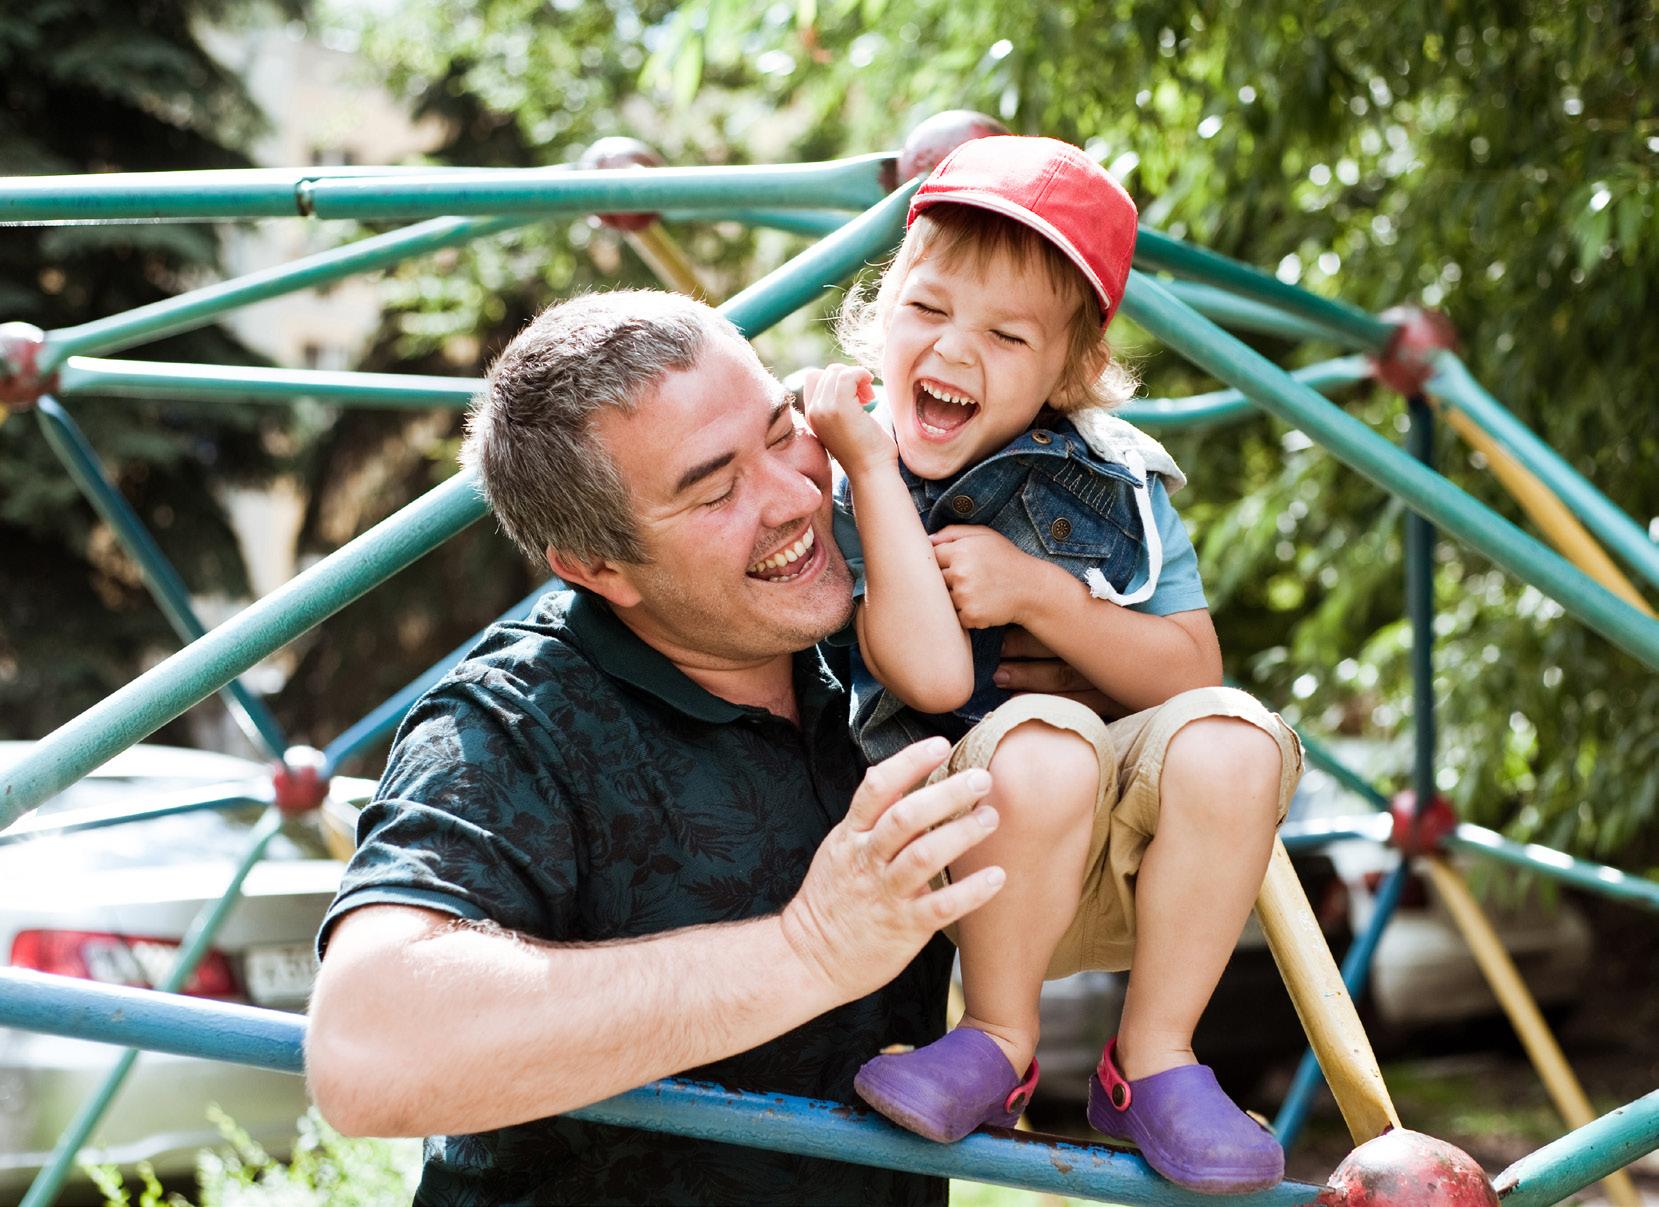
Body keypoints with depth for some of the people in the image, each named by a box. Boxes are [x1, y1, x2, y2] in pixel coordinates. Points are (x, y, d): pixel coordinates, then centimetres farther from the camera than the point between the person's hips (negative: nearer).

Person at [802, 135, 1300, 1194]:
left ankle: (1154, 1058, -11)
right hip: (955, 860, -3)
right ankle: (999, 1044, -10)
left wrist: (1036, 591, -16)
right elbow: (934, 677, -21)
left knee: (1233, 736, -28)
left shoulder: (1113, 482, 0)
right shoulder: (845, 489, -6)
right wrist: (873, 469, -23)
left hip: (1120, 859, 3)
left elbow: (1192, 673, -4)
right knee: (1040, 745, -35)